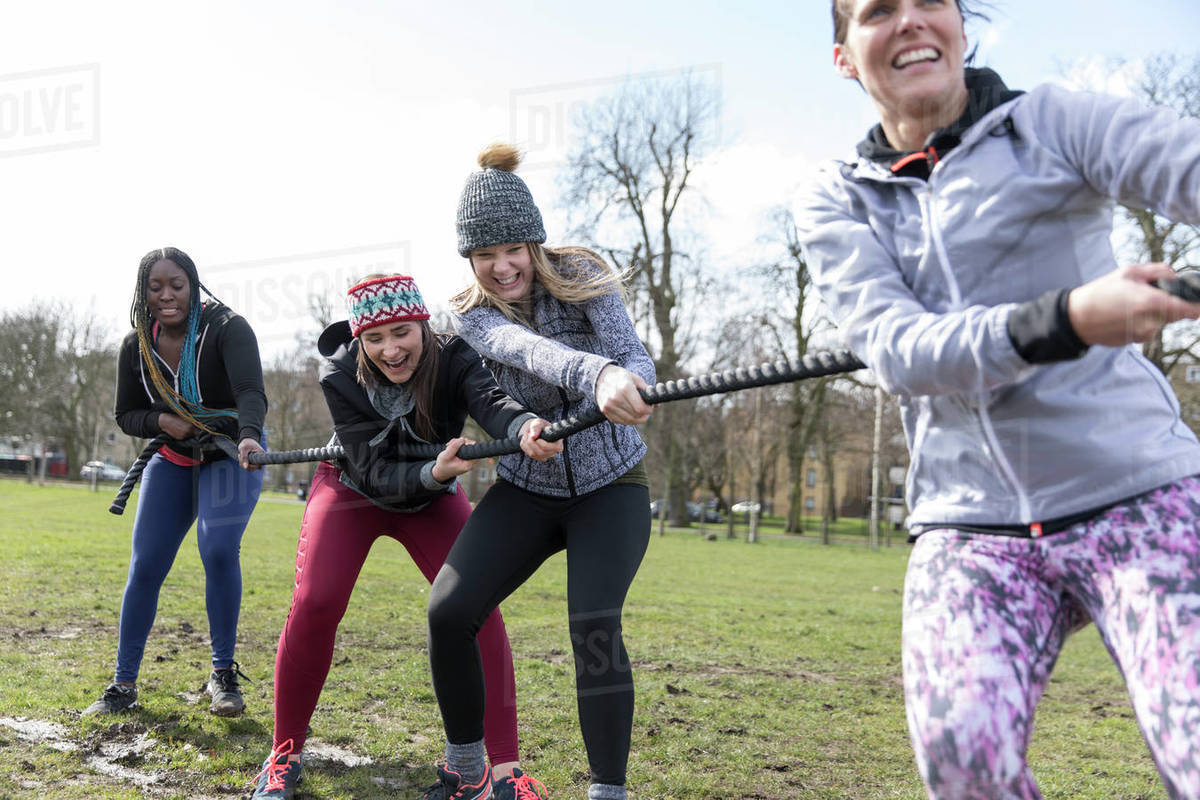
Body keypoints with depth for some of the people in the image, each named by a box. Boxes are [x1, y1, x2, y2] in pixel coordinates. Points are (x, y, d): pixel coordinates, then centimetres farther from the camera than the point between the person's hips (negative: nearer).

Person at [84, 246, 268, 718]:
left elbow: (252, 393, -36)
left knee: (218, 550, -23)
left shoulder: (227, 328, -21)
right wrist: (162, 421, -18)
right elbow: (126, 416, 5)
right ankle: (123, 685, 10)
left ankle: (223, 675, -8)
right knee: (145, 565, -3)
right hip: (172, 459, 4)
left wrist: (249, 436, -56)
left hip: (232, 455, -4)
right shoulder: (136, 347, -5)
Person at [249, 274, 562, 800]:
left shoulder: (453, 359, -29)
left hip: (433, 498, 0)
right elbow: (375, 474, -32)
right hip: (351, 490, 0)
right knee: (314, 604, -19)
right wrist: (434, 473, -52)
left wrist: (524, 426, -74)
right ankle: (285, 753, 3)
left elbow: (490, 400, -51)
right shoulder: (340, 376, -27)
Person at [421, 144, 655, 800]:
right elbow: (527, 349, -34)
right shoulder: (470, 315, -10)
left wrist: (628, 386, -52)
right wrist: (596, 374, -56)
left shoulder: (580, 277, -11)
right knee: (448, 611, -13)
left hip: (609, 485, -2)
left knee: (594, 625, -23)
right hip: (525, 491, 2)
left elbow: (634, 357, -25)